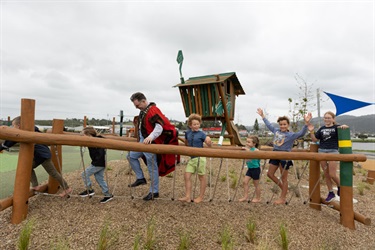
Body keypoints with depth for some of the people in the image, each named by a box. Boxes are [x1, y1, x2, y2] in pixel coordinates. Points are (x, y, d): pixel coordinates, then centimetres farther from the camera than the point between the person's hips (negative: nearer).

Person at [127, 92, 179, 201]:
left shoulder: (153, 110, -18)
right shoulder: (143, 111, 12)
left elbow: (159, 126, -28)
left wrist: (150, 137, -42)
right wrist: (140, 138, 29)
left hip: (151, 143, -10)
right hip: (142, 142, 10)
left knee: (152, 167, -1)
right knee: (131, 156, 14)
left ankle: (154, 192, 12)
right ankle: (140, 178, 23)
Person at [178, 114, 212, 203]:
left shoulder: (201, 134, -8)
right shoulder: (187, 133, 5)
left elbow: (210, 145, -10)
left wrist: (209, 141, -28)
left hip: (200, 158, -5)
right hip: (192, 158, 5)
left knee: (202, 177, 7)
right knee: (187, 176, 2)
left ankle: (201, 197, 22)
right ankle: (188, 197, 11)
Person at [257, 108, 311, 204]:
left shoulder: (291, 135, -11)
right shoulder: (276, 131, 6)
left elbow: (301, 133, -25)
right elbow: (269, 125, 20)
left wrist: (306, 123, -40)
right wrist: (263, 116, 27)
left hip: (285, 157, -6)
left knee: (283, 178, 5)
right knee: (270, 174, 11)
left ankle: (283, 198, 19)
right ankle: (283, 188, 32)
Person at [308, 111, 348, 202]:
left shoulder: (336, 127, 2)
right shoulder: (322, 129, 11)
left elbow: (346, 127, -12)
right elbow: (315, 139, 10)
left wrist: (344, 126, -34)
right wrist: (311, 131, -6)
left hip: (333, 151, -4)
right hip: (322, 151, 4)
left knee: (332, 174, -5)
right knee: (326, 174, 8)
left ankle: (340, 186, 26)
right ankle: (331, 193, 20)